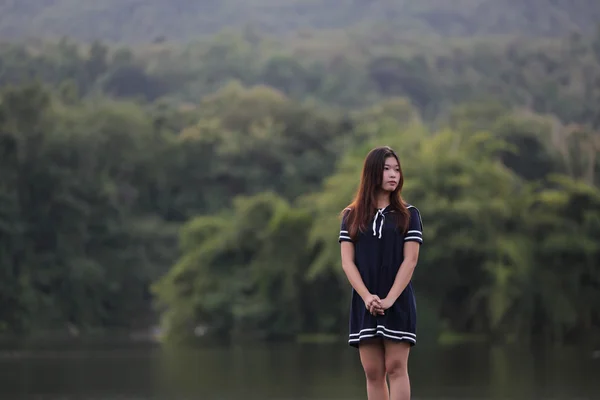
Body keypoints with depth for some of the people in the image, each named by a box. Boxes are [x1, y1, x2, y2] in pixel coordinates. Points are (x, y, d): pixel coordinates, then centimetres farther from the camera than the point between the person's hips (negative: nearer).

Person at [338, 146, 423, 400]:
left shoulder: (409, 214, 4)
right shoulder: (351, 216, 8)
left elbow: (410, 260, -4)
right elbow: (347, 262, 1)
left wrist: (389, 299, -14)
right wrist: (367, 298, -13)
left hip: (398, 303, -2)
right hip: (364, 304, 2)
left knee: (396, 367, -8)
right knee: (372, 372, 2)